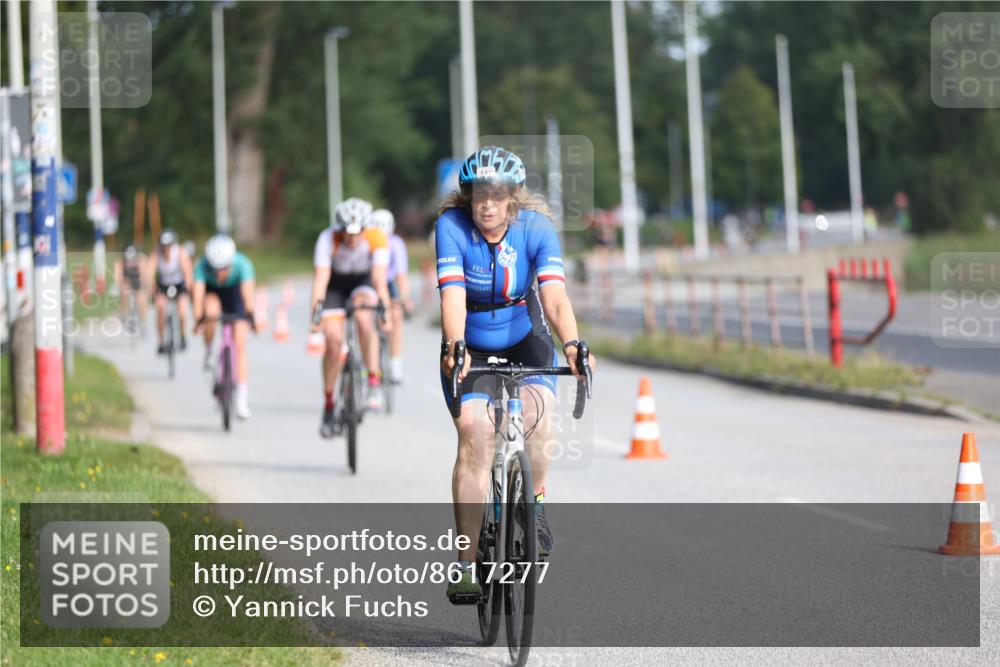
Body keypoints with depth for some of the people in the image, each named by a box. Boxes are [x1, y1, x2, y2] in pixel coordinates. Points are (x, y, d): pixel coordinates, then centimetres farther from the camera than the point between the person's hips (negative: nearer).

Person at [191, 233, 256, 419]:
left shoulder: (242, 264, -34)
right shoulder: (202, 266, -33)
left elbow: (247, 292, -45)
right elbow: (198, 292, -42)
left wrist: (250, 314, -60)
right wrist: (198, 318, -57)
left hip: (234, 294, 0)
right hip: (212, 291, 0)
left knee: (240, 345, -11)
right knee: (211, 309, -37)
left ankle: (242, 398, -8)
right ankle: (208, 354, -12)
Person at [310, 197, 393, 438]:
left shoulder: (377, 238, -30)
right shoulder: (328, 238, -31)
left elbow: (379, 278, -33)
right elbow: (321, 277, -35)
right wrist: (315, 314, -46)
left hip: (363, 281, 0)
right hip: (336, 283, 0)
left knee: (363, 316, -32)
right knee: (333, 340, -12)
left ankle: (374, 383, -26)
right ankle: (328, 404, 2)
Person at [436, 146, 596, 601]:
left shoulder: (536, 228, -18)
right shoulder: (452, 226, -19)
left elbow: (554, 297, -30)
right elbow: (453, 294, -31)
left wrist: (572, 346, -47)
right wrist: (454, 349, -48)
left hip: (525, 340, 0)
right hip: (470, 346, 0)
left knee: (537, 414, -29)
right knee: (475, 433, -21)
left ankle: (534, 503, -1)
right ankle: (466, 561, -17)